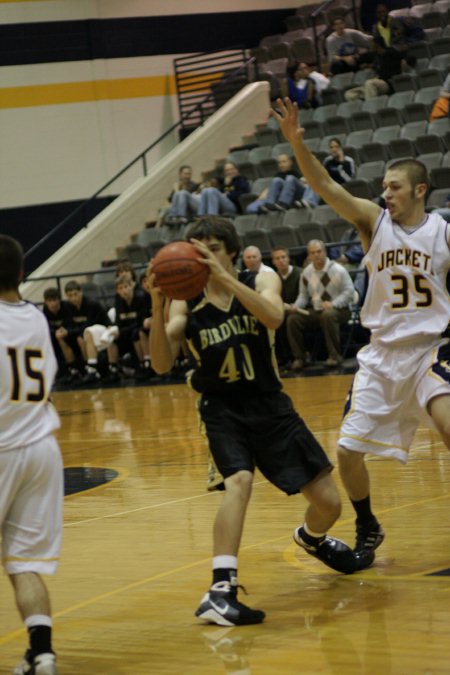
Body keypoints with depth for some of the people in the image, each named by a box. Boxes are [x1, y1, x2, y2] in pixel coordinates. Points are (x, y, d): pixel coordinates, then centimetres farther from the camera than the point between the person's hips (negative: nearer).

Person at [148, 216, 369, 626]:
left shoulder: (261, 281, -6)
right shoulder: (187, 303, -6)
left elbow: (273, 317, -30)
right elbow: (162, 365, -17)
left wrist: (224, 277, -39)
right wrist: (157, 307, -31)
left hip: (270, 406, 2)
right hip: (223, 409, -2)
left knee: (329, 503, 5)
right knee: (239, 481, -32)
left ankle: (312, 539, 43)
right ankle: (221, 591, -36)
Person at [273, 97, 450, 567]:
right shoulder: (373, 220, -2)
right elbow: (327, 188, -16)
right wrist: (296, 143, -30)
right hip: (382, 352, 2)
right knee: (348, 449, -1)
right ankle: (368, 530, 24)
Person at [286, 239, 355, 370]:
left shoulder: (338, 270, -9)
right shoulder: (306, 273, 5)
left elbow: (349, 291, -9)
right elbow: (303, 295, 14)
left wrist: (333, 304, -23)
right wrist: (297, 306, -8)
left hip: (338, 310, -5)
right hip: (315, 312, 5)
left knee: (328, 315, -40)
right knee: (292, 319, -17)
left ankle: (334, 355, -28)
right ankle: (299, 357, -6)